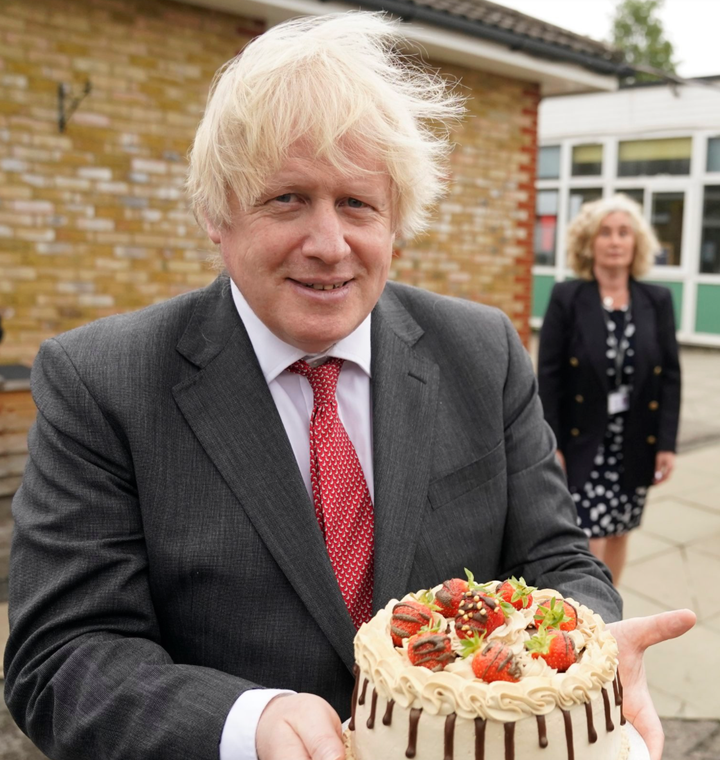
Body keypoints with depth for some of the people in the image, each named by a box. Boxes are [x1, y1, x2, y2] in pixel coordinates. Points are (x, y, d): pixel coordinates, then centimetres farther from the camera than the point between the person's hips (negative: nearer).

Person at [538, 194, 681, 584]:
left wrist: (667, 443, -3)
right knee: (589, 540, -5)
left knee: (618, 535, 16)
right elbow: (548, 375, -8)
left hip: (636, 441, 3)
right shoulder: (566, 297, -7)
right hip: (582, 439, -3)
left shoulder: (657, 300, 1)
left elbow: (670, 375, 2)